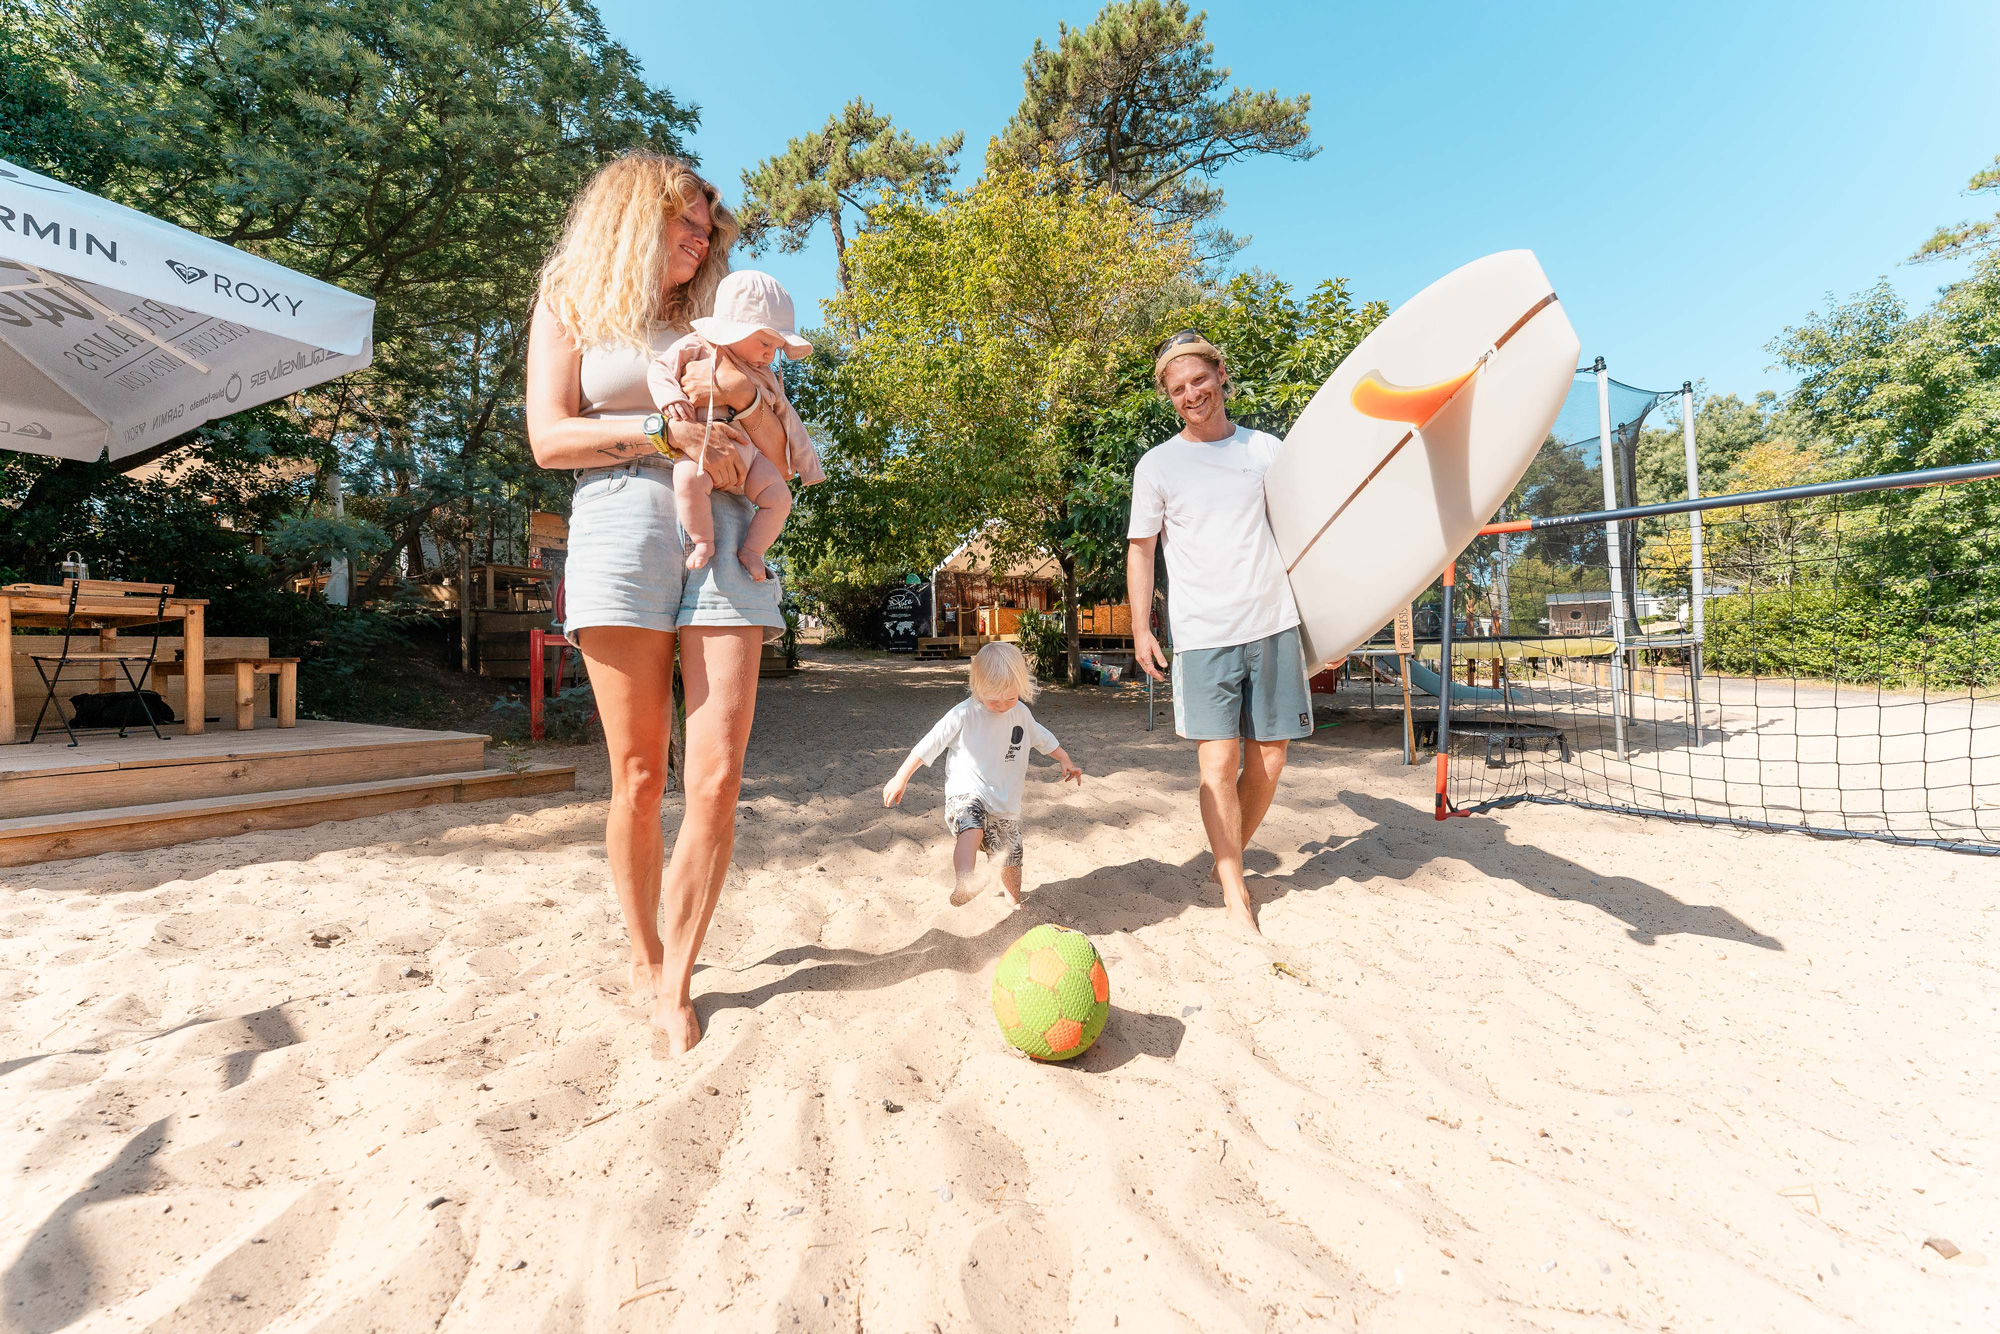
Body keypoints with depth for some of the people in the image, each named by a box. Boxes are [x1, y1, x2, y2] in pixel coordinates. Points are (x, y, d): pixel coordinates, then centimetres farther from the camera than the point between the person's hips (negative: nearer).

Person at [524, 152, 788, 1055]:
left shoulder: (709, 318, 24)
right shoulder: (570, 305, 17)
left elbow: (776, 449, 18)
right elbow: (549, 438, 3)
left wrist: (743, 398, -1)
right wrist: (666, 430, -6)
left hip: (722, 539, 3)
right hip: (621, 528, -2)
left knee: (717, 775, -9)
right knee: (638, 776, -2)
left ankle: (675, 983, 3)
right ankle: (643, 960, 18)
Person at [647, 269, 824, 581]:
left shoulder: (765, 378, 25)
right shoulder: (697, 348, 12)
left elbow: (787, 419, 27)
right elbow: (660, 368, 5)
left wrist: (804, 461, 24)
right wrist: (671, 396, -17)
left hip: (750, 452, 5)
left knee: (780, 497, -16)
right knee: (689, 478, -36)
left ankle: (752, 550, 1)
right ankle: (703, 541, -16)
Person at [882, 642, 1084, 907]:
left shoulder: (1022, 714, 4)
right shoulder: (963, 716, -13)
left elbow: (1043, 738, 23)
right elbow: (927, 746, -7)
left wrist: (1066, 760, 19)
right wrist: (901, 779, -5)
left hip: (1005, 804, 5)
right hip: (966, 795, -5)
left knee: (1010, 862, 12)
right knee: (972, 829, -38)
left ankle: (1014, 903, 38)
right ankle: (964, 885, -53)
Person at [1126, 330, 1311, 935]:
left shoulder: (1267, 449, 12)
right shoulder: (1157, 465, 6)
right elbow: (1141, 548, 7)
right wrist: (1140, 626, -2)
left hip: (1273, 624, 3)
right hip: (1201, 633, -2)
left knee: (1268, 758, 5)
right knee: (1218, 760, -8)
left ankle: (1227, 860, 27)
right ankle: (1235, 891, 7)